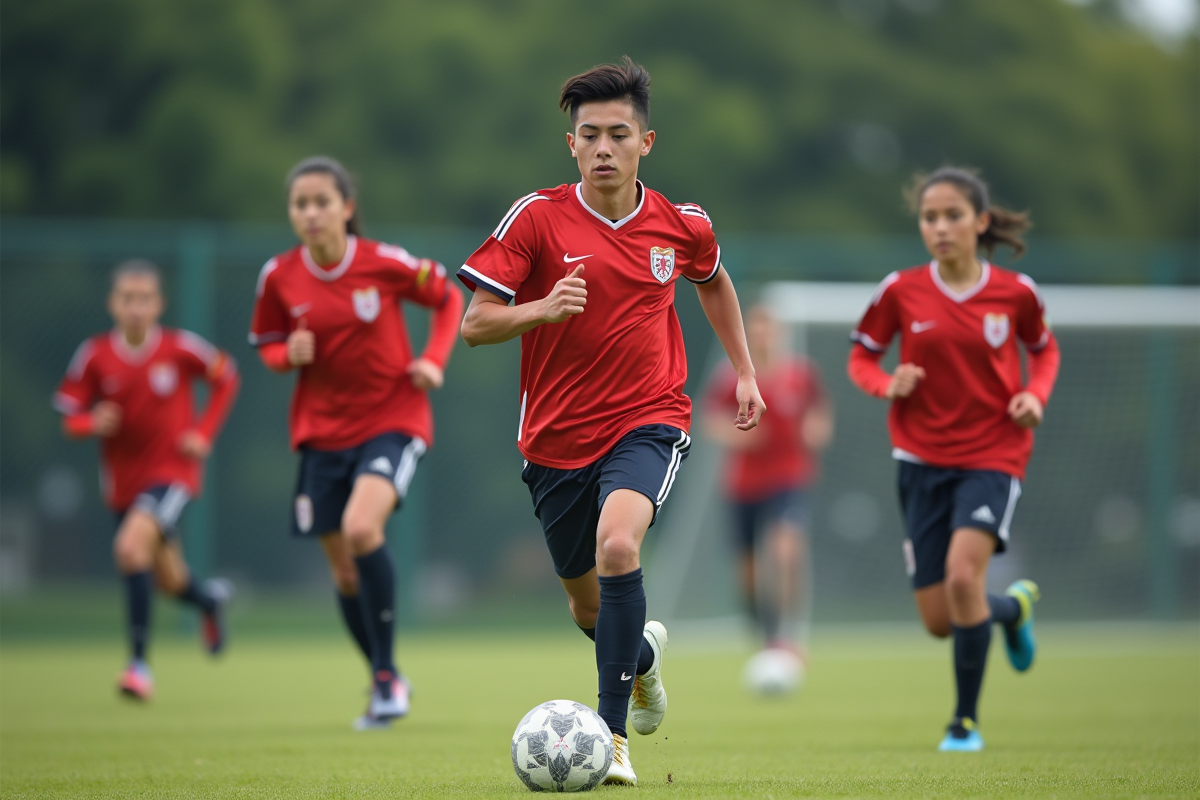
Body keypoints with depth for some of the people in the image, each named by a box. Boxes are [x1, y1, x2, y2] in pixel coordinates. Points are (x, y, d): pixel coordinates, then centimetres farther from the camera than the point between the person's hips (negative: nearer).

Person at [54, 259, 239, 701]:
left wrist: (205, 432, -6)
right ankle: (210, 598, 54)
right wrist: (93, 424, -25)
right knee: (170, 583, 16)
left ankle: (139, 662, -21)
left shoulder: (180, 348, -13)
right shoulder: (95, 355, -9)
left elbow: (226, 377, 4)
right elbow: (70, 415, -2)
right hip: (123, 479, 4)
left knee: (131, 547, -29)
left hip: (173, 470, -4)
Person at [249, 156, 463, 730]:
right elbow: (267, 343, 11)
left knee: (361, 528, -29)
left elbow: (448, 299, 5)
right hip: (322, 430, 4)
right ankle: (385, 684, 30)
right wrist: (289, 355, -12)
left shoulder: (384, 263, -11)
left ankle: (387, 676, -15)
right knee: (345, 572, 7)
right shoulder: (279, 277, -4)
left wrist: (434, 360, -9)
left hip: (392, 419, -4)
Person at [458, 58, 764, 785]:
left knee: (617, 545, -31)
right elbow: (475, 323, -9)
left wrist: (744, 369, 20)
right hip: (558, 436, 1)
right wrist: (543, 309, -27)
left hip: (649, 423, -1)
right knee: (590, 607, 15)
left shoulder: (682, 226, 0)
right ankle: (643, 653, 54)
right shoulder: (538, 218, -8)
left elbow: (713, 280, 24)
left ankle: (613, 737, -27)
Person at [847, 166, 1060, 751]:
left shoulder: (1015, 292, -4)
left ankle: (966, 720, -7)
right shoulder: (901, 292, -4)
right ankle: (1014, 607, 39)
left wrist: (1036, 395, -5)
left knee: (963, 576, -25)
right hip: (923, 457, 2)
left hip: (993, 456, -2)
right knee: (939, 621, 3)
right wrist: (887, 384, -14)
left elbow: (1044, 350, 14)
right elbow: (861, 356, 8)